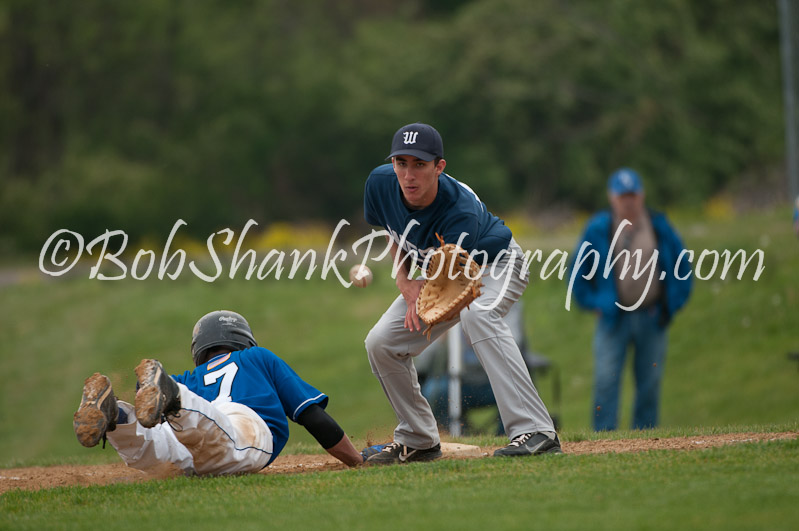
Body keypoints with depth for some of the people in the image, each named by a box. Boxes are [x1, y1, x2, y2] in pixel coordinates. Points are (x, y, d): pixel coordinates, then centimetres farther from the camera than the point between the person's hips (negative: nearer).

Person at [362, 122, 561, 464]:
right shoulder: (380, 183, -22)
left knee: (476, 314, -39)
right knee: (380, 343, -4)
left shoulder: (462, 212, -39)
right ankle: (417, 441, 16)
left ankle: (535, 432, -44)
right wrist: (404, 281, -11)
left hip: (497, 266, -7)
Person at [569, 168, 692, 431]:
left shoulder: (660, 227, 7)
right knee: (606, 380, -11)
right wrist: (594, 303, -1)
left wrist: (671, 305, 3)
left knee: (650, 383, 4)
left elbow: (682, 266, 12)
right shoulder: (598, 229, 2)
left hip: (652, 319, 2)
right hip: (613, 318, -2)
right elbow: (579, 271, 8)